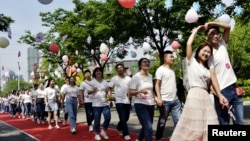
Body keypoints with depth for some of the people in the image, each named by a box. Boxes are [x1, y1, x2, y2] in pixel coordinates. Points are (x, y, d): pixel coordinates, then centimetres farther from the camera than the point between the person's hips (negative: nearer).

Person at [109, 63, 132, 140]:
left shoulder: (128, 78, 7)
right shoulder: (114, 78, -1)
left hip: (127, 101, 4)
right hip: (119, 101, -4)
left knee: (126, 118, 14)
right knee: (123, 118, -6)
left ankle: (119, 128, 39)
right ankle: (126, 134, 2)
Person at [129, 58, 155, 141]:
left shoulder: (150, 76, 9)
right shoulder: (136, 77, -9)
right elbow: (131, 93, -11)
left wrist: (155, 98, 7)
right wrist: (140, 91, -29)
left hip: (150, 105, 7)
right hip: (140, 105, -7)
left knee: (146, 126, 16)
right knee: (148, 127, -14)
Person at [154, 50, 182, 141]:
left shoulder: (172, 70, 16)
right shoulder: (160, 69, -6)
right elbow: (157, 85, -11)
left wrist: (176, 97, 17)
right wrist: (159, 98, -21)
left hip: (175, 100, 6)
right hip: (165, 101, -6)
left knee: (178, 121, 2)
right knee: (162, 122, 5)